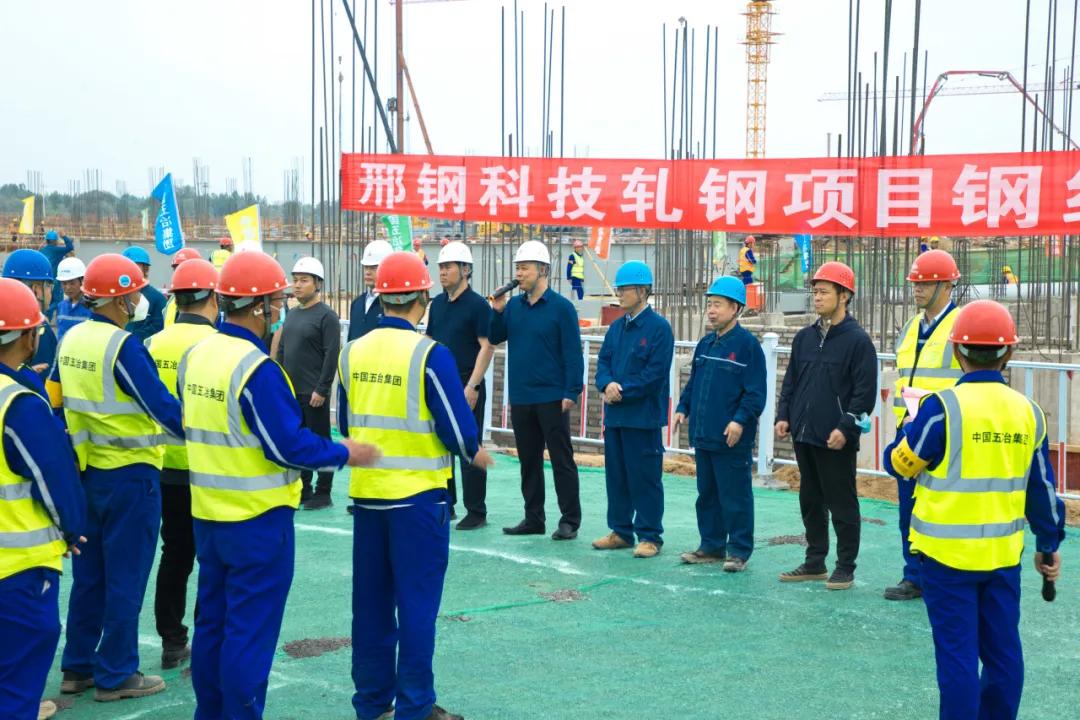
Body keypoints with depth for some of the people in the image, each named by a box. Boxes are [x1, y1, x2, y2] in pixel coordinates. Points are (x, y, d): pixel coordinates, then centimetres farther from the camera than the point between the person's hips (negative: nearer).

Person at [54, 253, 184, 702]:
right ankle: (116, 675, 10)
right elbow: (161, 405, -21)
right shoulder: (122, 346, -19)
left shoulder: (71, 339, 5)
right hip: (129, 474, -8)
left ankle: (78, 667, 25)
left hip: (86, 470, 8)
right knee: (125, 577, 3)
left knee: (89, 573, 17)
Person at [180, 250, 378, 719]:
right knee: (251, 630, 2)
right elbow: (288, 445, -20)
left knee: (212, 621, 17)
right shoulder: (257, 368, -22)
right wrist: (344, 454, -7)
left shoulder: (195, 355, 3)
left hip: (207, 512, 8)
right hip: (257, 518, -8)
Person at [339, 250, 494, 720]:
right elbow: (458, 429, -11)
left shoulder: (352, 353, 1)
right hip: (416, 492, -5)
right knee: (416, 603, 4)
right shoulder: (429, 355, -14)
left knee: (371, 602, 13)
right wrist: (473, 453, 9)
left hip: (366, 491, 5)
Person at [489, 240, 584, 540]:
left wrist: (571, 392, -14)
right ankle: (533, 518, 21)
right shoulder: (513, 306, 8)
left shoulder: (561, 307, -8)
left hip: (551, 399, -6)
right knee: (528, 460, 12)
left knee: (561, 459, -1)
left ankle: (570, 520, 4)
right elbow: (494, 338, 10)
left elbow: (573, 352, -9)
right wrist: (497, 310, -5)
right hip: (520, 397, 6)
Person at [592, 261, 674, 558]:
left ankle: (649, 536, 6)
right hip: (615, 414, 7)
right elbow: (603, 361, 11)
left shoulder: (658, 327, -10)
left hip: (644, 416, -7)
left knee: (645, 478, -2)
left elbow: (656, 373, -15)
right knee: (616, 475, 13)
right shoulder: (617, 327, 13)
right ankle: (621, 531, 23)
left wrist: (622, 392, -15)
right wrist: (608, 384, -11)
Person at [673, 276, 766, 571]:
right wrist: (683, 408, 8)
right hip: (702, 436, 8)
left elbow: (755, 391, -14)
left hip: (732, 439, -8)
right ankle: (712, 546, 25)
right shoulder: (705, 344, 12)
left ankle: (739, 551, 9)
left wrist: (740, 420, -21)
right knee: (707, 494, 14)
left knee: (735, 497, 0)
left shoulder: (747, 345, -10)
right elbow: (693, 382, 20)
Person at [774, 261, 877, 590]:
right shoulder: (804, 337, 11)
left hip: (836, 440, -7)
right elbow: (790, 381, 18)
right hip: (803, 436, 7)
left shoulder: (857, 340, -8)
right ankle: (814, 562, 24)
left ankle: (845, 568, 10)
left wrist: (846, 428, -18)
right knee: (811, 501, 14)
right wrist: (784, 416, 6)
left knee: (842, 505, 1)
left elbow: (865, 392, -11)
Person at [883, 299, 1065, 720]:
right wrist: (1049, 545, 20)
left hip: (949, 555, -4)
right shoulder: (1028, 411, 1)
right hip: (1004, 555, 4)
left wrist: (914, 422, 15)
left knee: (958, 652, 2)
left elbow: (899, 464, -3)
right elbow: (1042, 488, 9)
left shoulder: (943, 407, -14)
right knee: (1002, 650, 15)